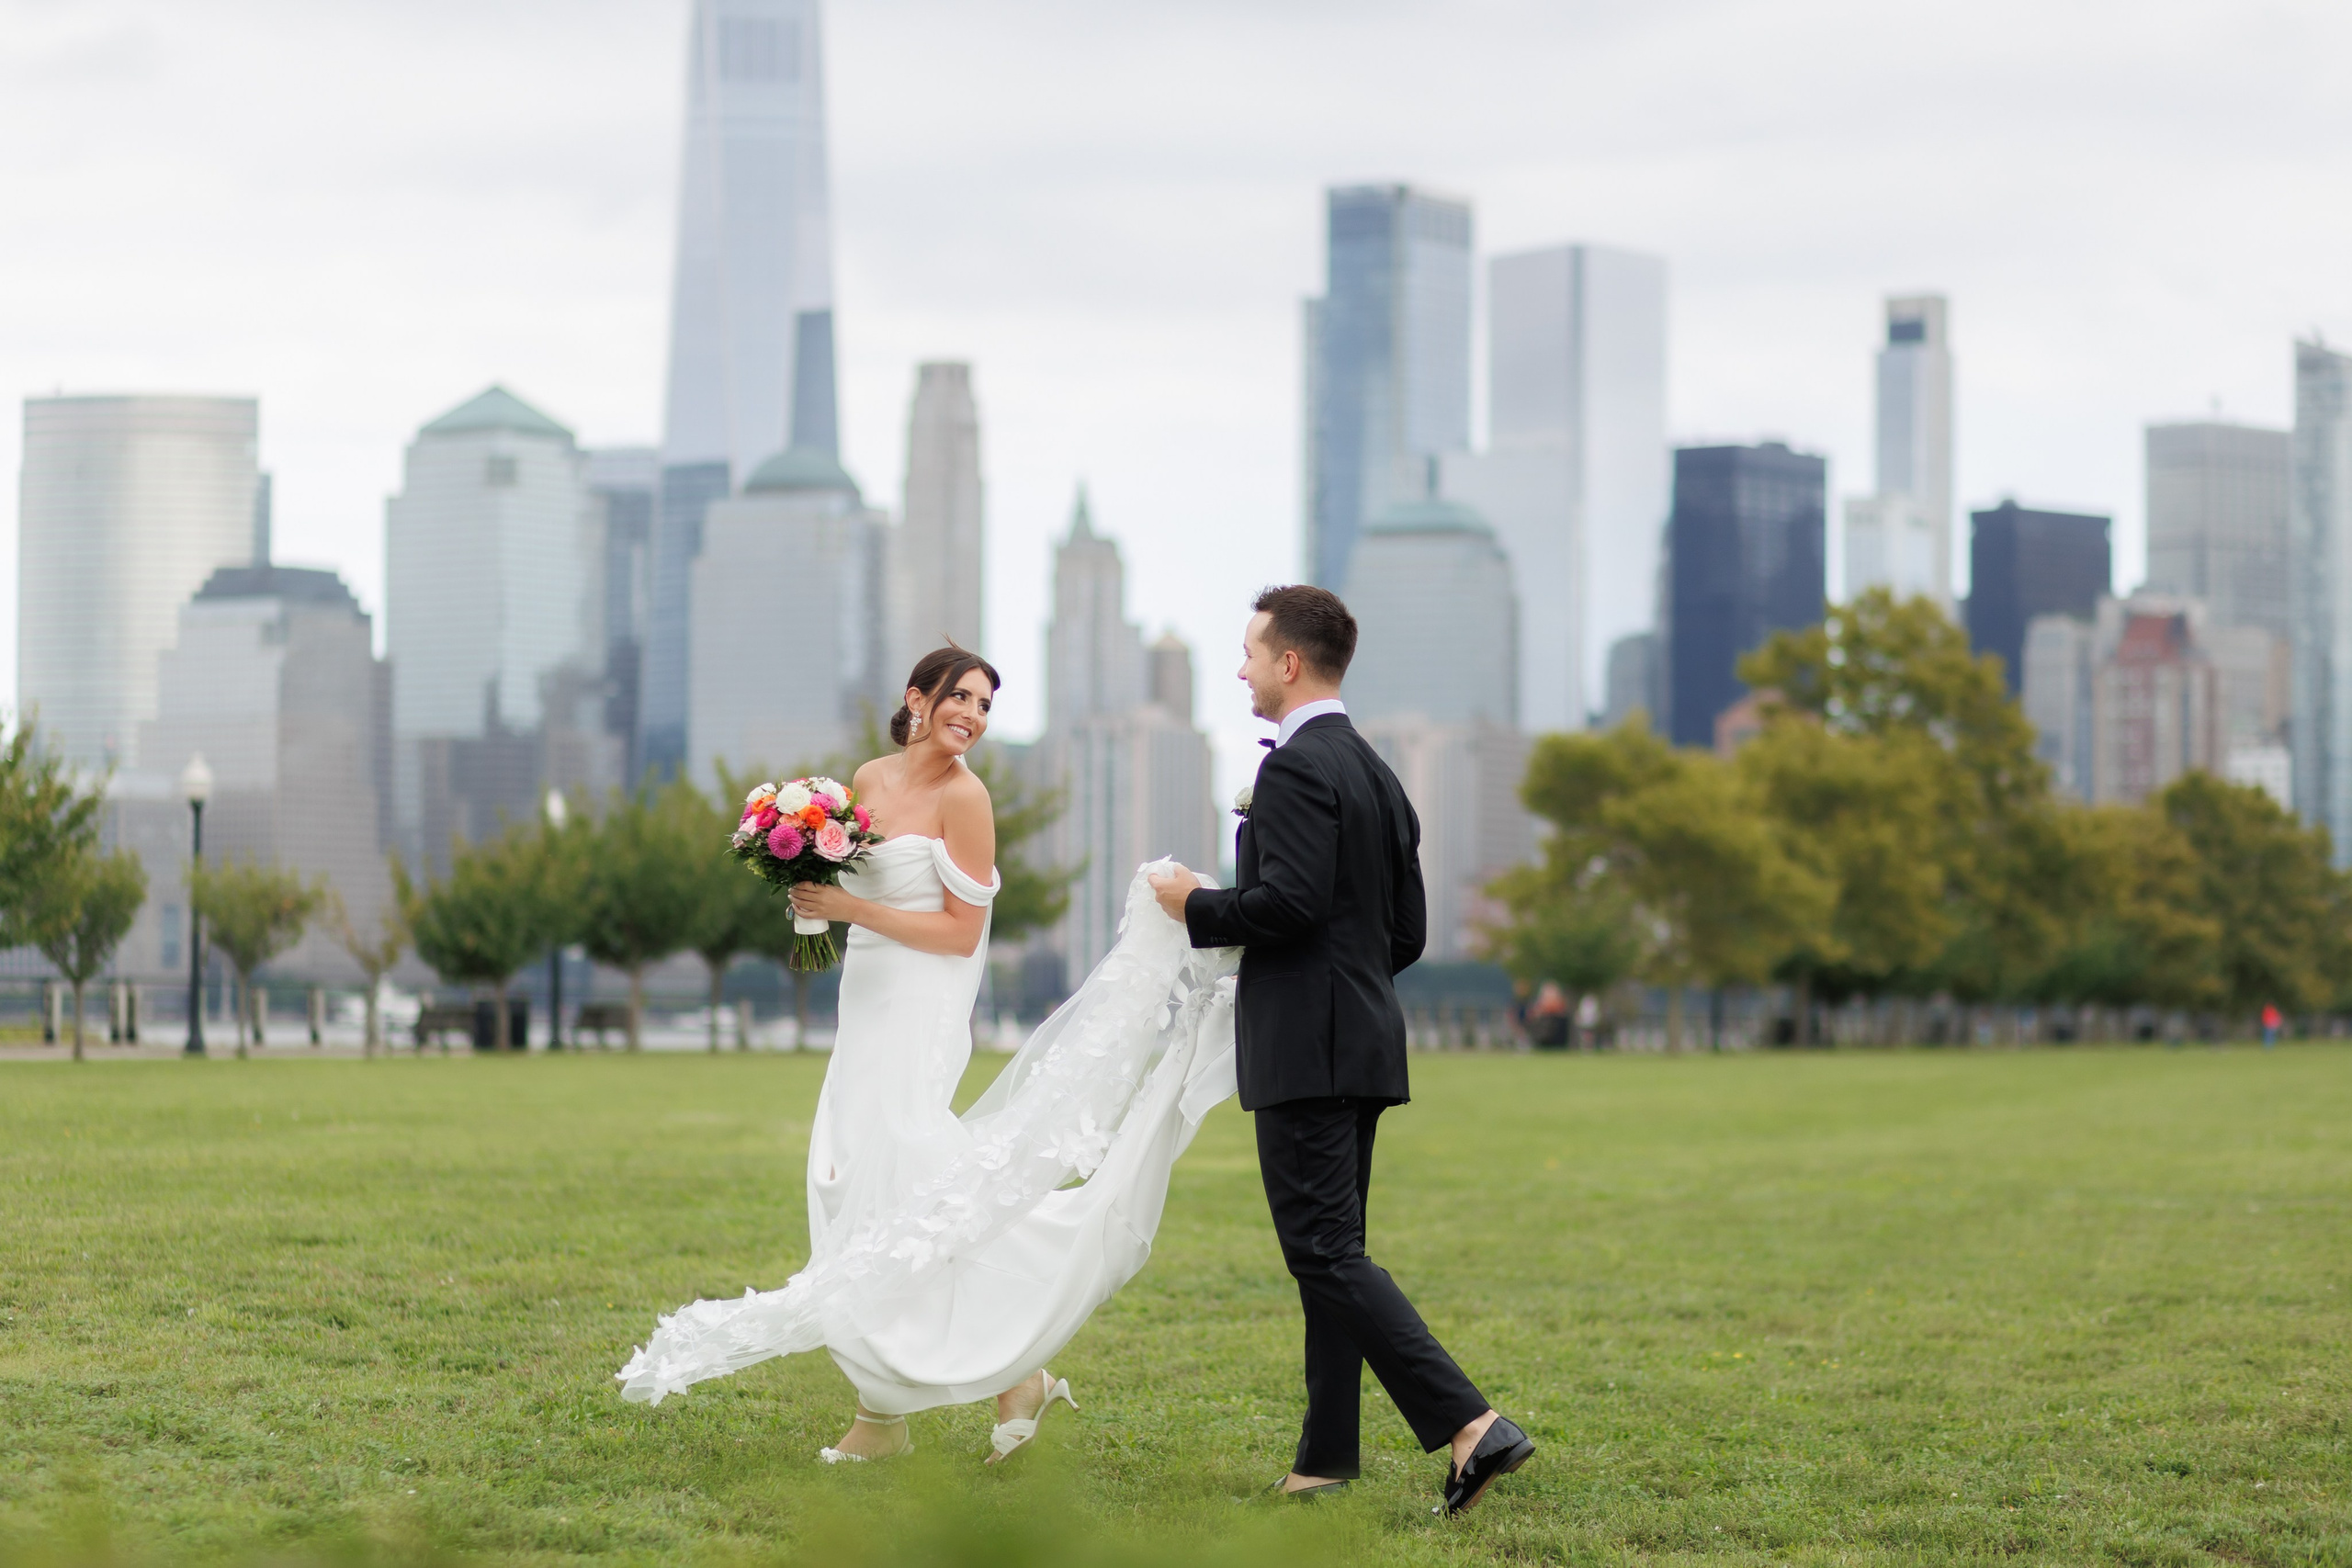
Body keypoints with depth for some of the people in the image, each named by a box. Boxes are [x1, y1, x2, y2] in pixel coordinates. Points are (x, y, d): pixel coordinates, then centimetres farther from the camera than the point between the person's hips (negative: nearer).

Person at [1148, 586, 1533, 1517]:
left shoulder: (1297, 766, -13)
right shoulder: (1377, 775, 17)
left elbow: (1291, 902, -23)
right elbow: (1407, 932, 17)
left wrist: (1199, 907, -7)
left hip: (1306, 1050, -10)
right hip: (1363, 1041, 10)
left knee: (1326, 1253, -11)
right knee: (1331, 1253, 13)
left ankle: (1469, 1425, -20)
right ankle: (1326, 1458, 15)